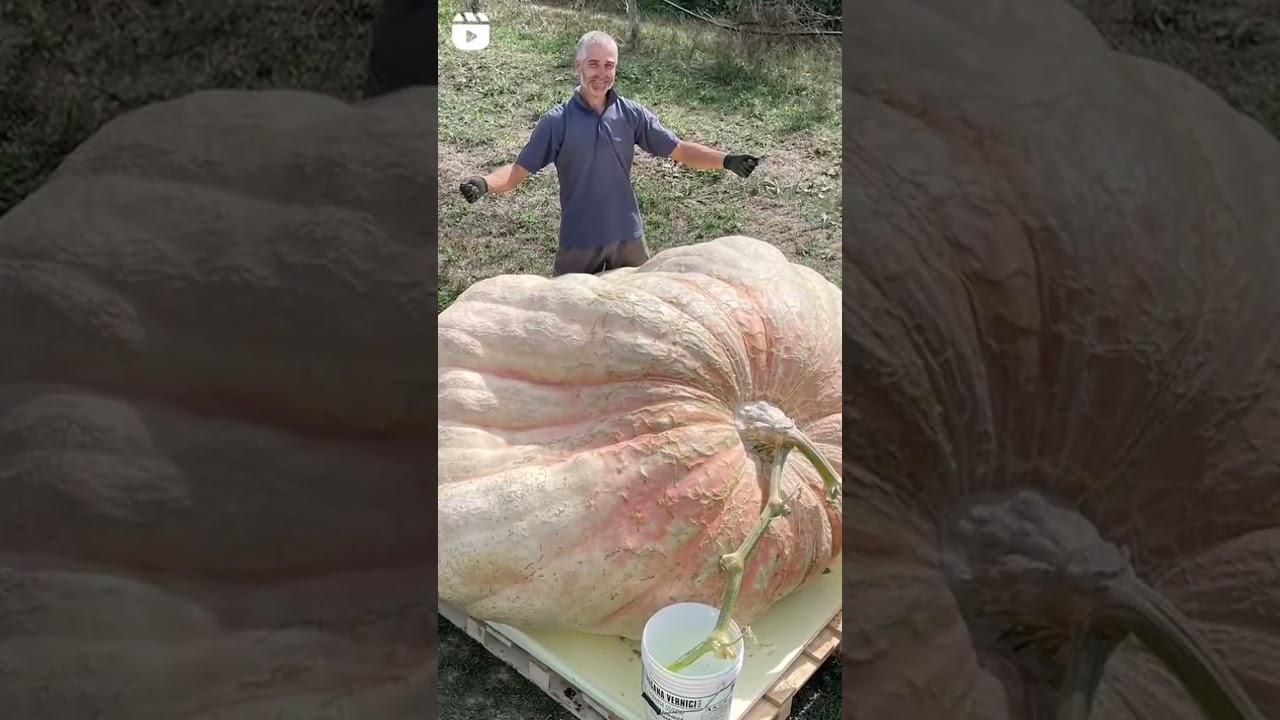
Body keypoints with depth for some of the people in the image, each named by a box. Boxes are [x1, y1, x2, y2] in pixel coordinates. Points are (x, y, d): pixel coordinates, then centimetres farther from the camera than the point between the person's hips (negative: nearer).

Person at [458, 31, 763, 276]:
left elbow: (680, 150, 0)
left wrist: (726, 160, -12)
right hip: (578, 242, -2)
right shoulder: (556, 121, -8)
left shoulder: (632, 114, -2)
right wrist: (485, 183, -29)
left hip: (628, 237, 2)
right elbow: (518, 170, -9)